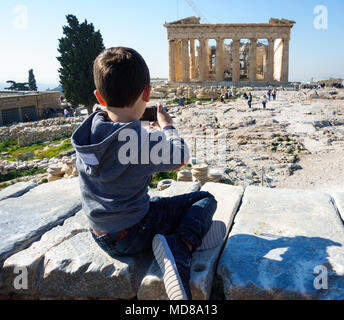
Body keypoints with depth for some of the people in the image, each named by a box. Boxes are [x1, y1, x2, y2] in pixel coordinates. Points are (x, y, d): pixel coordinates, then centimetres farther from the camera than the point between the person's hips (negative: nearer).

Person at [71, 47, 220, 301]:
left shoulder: (89, 129, -8)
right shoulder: (143, 141, -27)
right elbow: (181, 156, -7)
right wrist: (167, 124, 6)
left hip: (100, 234, 7)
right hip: (131, 236, -7)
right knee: (205, 199, 1)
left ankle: (193, 231, 20)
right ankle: (181, 245, -18)